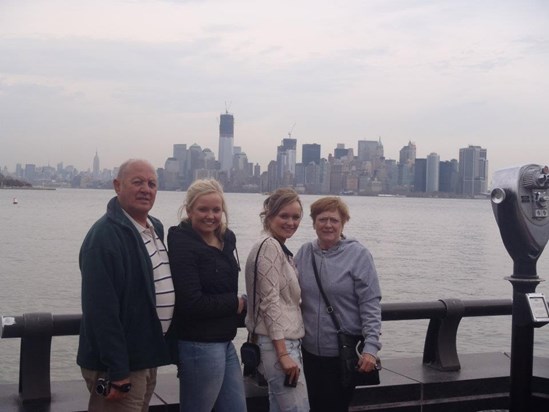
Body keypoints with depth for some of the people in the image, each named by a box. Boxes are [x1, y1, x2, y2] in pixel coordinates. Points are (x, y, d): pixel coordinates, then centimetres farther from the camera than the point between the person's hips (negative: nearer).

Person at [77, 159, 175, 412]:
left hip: (147, 356, 9)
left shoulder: (155, 227, 9)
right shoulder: (104, 235, -19)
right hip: (120, 364, -9)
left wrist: (158, 349, 15)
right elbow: (102, 309, -23)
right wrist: (117, 371, -24)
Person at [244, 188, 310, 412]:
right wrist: (284, 353, -22)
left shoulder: (281, 249, 15)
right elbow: (270, 303, -19)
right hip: (279, 344, -9)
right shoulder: (269, 246, -13)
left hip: (285, 342, 10)